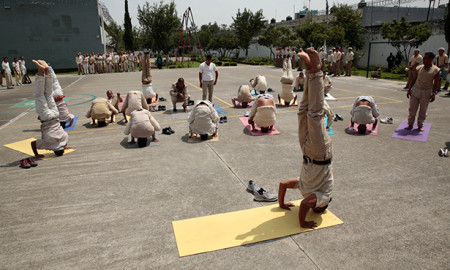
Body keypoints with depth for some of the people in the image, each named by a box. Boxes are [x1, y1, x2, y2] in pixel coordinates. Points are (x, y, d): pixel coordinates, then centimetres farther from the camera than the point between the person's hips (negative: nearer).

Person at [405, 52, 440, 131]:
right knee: (412, 109, 5)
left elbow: (436, 83, -3)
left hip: (426, 92, -2)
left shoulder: (435, 70, -6)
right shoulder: (419, 68, 1)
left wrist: (434, 93, -11)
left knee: (423, 110, 7)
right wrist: (409, 89, 2)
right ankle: (410, 124, 15)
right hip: (415, 90, 2)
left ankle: (420, 125, 20)